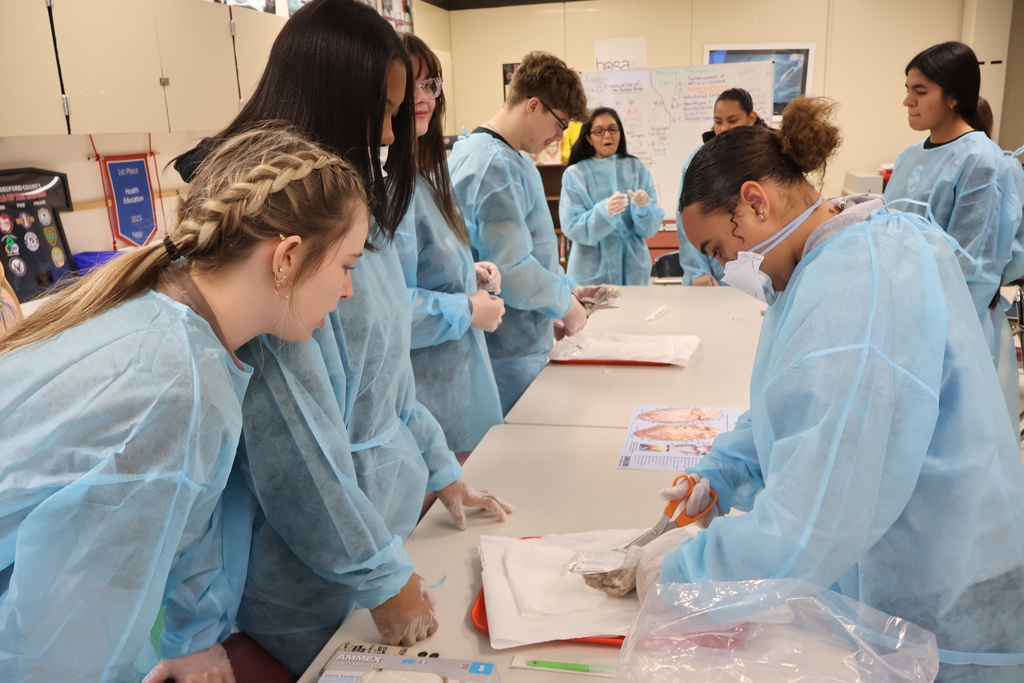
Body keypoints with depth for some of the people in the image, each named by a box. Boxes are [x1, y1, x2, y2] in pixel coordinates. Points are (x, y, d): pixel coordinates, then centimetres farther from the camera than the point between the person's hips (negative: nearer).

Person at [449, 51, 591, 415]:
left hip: (522, 342, 10)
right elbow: (509, 269, -26)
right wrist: (564, 304, -11)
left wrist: (565, 286, 13)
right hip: (510, 354, -10)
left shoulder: (506, 158, 12)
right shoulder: (495, 166, -21)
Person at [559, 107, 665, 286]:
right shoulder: (574, 174, -4)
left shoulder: (638, 169, 2)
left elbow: (650, 228, -1)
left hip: (633, 269, 2)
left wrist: (643, 209, -22)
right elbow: (572, 228, -12)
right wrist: (604, 212, -28)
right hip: (592, 272, -2)